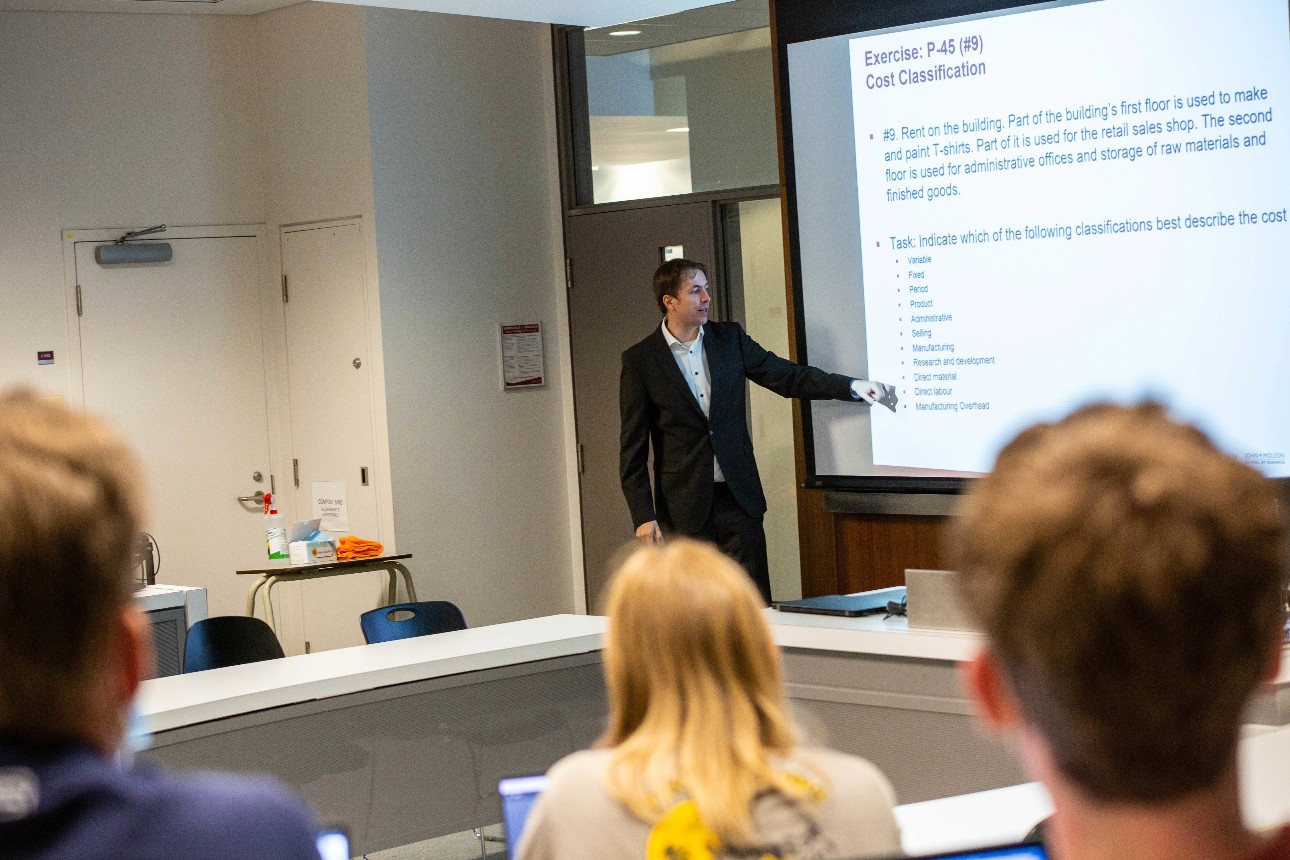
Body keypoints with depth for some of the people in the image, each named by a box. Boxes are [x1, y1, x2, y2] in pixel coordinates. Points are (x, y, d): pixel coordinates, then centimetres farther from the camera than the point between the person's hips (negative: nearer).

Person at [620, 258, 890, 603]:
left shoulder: (730, 338, 6)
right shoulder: (639, 361, -3)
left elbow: (787, 376, 9)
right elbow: (632, 448, -4)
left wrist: (852, 386, -4)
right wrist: (643, 515, -10)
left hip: (738, 497, 3)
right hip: (683, 507, -3)